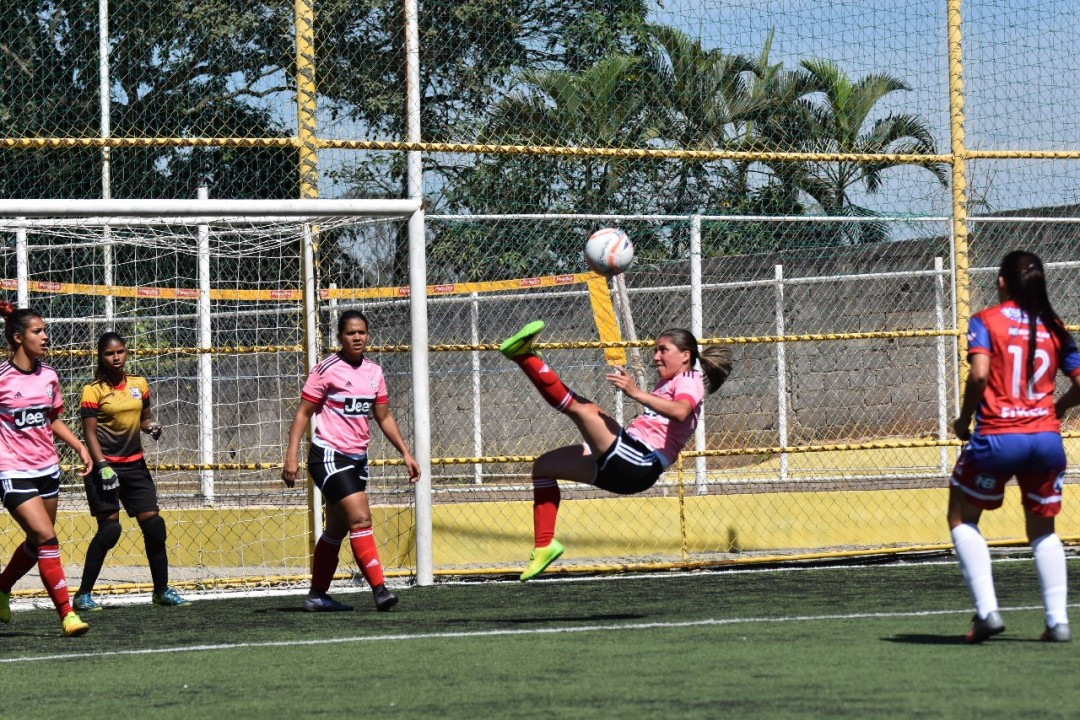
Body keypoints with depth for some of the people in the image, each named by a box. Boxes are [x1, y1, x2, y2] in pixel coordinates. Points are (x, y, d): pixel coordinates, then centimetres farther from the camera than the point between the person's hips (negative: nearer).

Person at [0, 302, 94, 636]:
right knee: (47, 538, -15)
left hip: (47, 468, 7)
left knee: (37, 543, 14)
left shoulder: (48, 376, 6)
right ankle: (67, 614, -13)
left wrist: (80, 447, 10)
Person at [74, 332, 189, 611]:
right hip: (105, 465, -5)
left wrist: (152, 426, -3)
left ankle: (162, 590, 13)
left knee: (153, 523, 1)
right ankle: (83, 595, -2)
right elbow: (90, 433, -9)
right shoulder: (93, 390, -6)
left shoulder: (139, 384, 9)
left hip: (134, 464, 5)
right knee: (109, 528, -11)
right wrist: (102, 467, -19)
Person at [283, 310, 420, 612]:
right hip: (329, 456, -7)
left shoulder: (374, 372, 10)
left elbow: (384, 417, 19)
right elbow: (303, 414, -6)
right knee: (361, 519, -19)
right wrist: (291, 457, -13)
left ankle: (317, 596, 21)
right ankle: (379, 589, -24)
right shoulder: (327, 370, -8)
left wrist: (405, 453, 13)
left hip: (357, 458, 7)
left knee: (337, 529, 12)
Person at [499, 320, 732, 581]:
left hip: (639, 461, -10)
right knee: (544, 465, 18)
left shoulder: (689, 380, 0)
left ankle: (522, 354, -34)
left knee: (583, 408, -27)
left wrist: (636, 393, -33)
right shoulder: (666, 385, 31)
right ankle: (543, 545, 8)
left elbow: (680, 412, -24)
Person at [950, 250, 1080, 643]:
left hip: (996, 437, -4)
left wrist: (963, 420, -1)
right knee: (1042, 529, 20)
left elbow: (979, 375, -15)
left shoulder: (985, 321, -1)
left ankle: (987, 610, 0)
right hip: (1046, 438, 4)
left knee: (962, 519, 15)